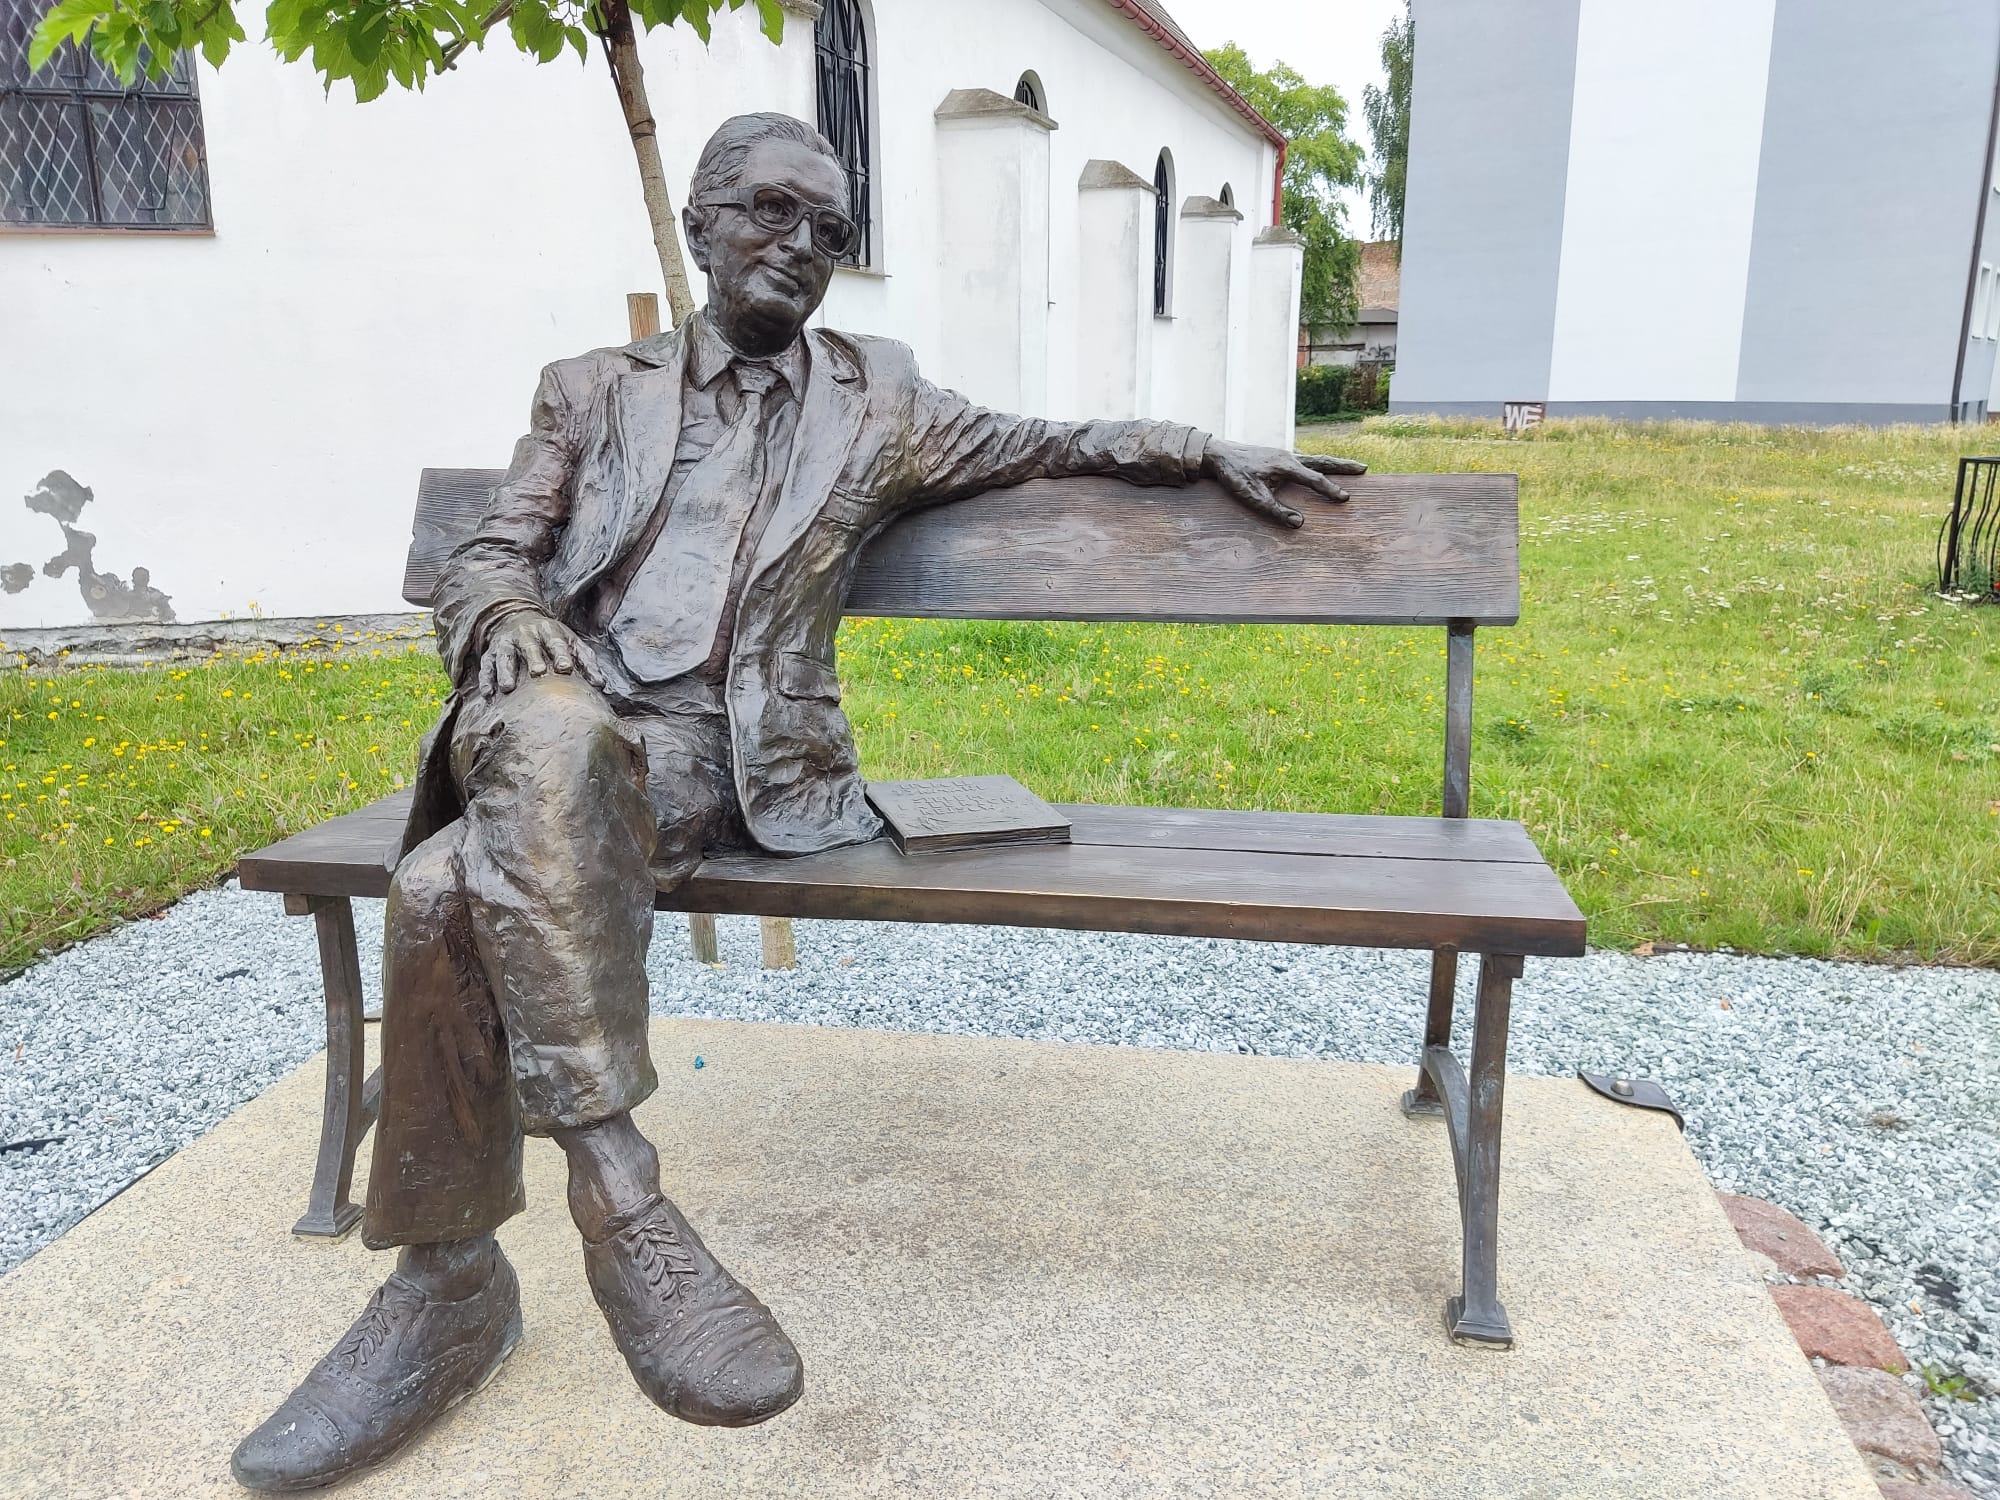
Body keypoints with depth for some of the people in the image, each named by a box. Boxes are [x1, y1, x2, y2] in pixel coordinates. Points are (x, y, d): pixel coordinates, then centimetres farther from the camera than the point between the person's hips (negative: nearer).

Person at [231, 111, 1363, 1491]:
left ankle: (452, 1286, -16)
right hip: (552, 730, 1)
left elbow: (1045, 447, 32)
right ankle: (619, 1193, -33)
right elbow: (483, 559, 13)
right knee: (553, 732, -39)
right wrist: (508, 615, -11)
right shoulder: (594, 392, 20)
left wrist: (1199, 453, 25)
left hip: (716, 758, -1)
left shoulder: (877, 400, 21)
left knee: (454, 892, -32)